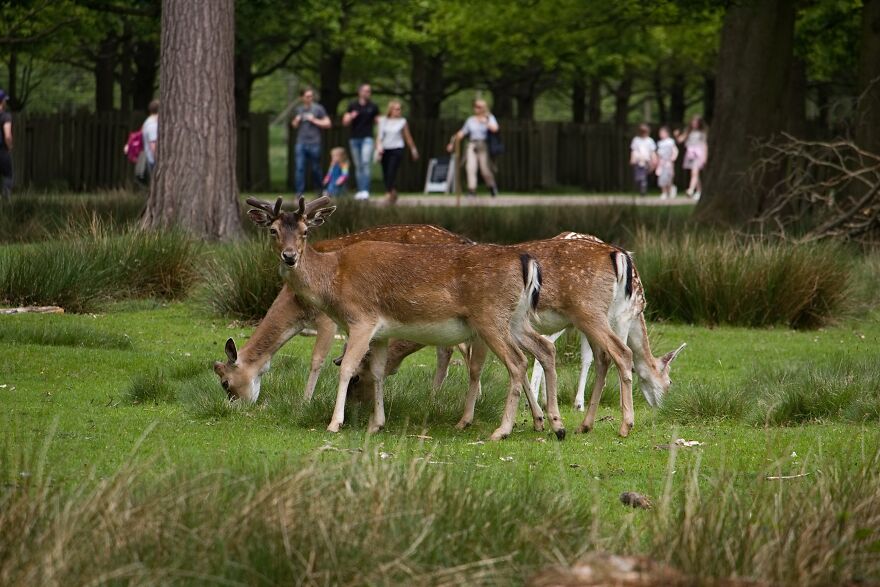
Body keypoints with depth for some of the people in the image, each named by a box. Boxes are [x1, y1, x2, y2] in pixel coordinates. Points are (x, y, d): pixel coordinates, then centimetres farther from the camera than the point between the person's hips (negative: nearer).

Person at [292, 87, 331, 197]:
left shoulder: (318, 108, 1)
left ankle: (318, 191, 20)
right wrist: (296, 121, 4)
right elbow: (294, 125, 26)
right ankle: (299, 192, -7)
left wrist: (314, 120, -10)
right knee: (299, 168, -7)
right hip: (300, 143, 3)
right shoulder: (299, 109, 14)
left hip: (314, 143, -3)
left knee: (315, 169, 5)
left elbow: (327, 123, -2)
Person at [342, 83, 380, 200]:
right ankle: (360, 191, 11)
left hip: (367, 138, -3)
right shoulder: (353, 106, 7)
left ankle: (365, 190, -22)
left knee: (365, 163, -17)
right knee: (358, 166, 6)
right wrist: (350, 117, -14)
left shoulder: (373, 107, 4)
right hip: (355, 138, 3)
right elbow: (345, 122, 8)